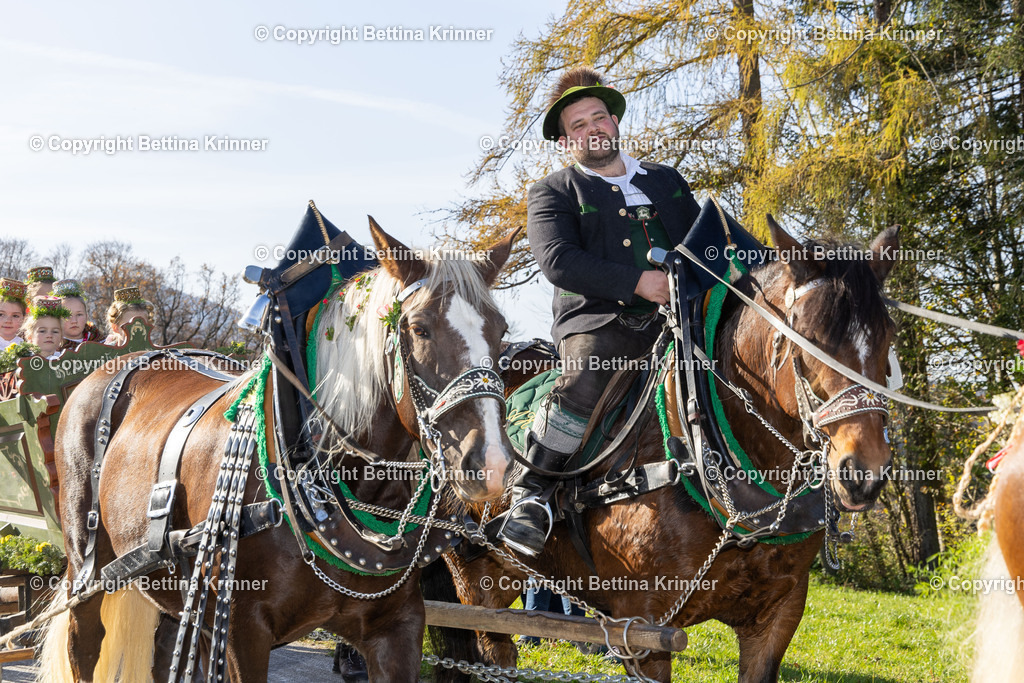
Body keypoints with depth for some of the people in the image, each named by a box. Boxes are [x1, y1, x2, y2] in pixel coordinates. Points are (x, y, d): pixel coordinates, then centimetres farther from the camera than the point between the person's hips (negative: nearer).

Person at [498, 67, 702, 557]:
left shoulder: (666, 181, 27)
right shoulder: (553, 193, 12)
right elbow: (557, 260, -5)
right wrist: (636, 282, -15)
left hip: (675, 316, 4)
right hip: (599, 318, -4)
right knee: (585, 385, -35)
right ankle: (530, 495, -20)